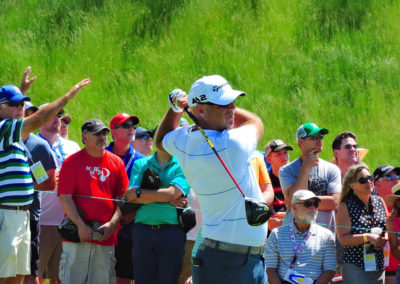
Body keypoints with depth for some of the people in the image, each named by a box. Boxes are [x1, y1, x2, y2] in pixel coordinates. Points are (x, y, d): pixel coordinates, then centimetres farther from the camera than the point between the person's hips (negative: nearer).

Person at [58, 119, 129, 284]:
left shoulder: (116, 163, 12)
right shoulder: (72, 162, 2)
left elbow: (123, 197, 11)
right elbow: (65, 197, -4)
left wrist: (112, 223, -5)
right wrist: (80, 226, -12)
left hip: (106, 237, 3)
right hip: (77, 234, -3)